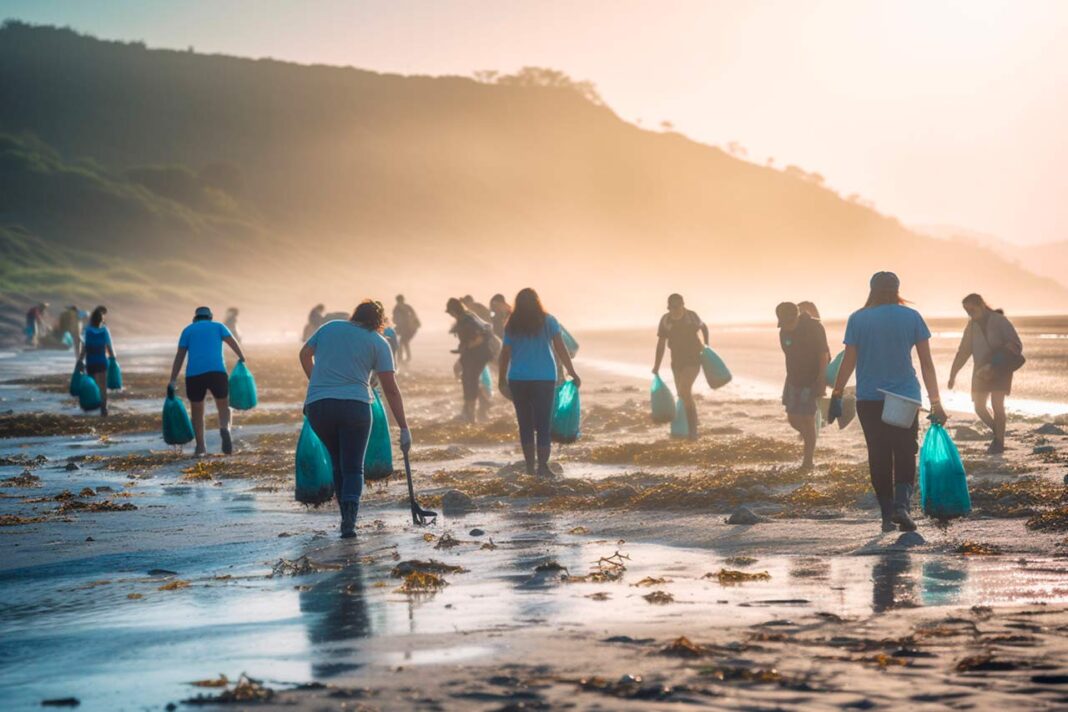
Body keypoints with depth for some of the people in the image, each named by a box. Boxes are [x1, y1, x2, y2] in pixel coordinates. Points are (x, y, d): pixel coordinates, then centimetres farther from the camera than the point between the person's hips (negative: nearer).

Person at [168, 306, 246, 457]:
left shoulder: (188, 330, 19)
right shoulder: (218, 326, 20)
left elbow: (179, 356, 10)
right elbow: (234, 343, 3)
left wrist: (172, 381, 6)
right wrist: (243, 361, -2)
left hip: (194, 375, 1)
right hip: (217, 372, 0)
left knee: (197, 411, 18)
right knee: (224, 408, 13)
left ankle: (200, 447, 19)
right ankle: (225, 430, -18)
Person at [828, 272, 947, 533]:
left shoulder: (857, 320, -1)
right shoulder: (911, 317, 0)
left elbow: (848, 362, -2)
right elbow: (927, 364, 0)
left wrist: (836, 396, 5)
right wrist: (935, 402, 3)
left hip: (869, 401, 0)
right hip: (905, 398, 0)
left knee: (879, 457, 8)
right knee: (905, 455, 6)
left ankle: (887, 516, 8)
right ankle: (901, 504, -15)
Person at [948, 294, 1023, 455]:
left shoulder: (1000, 321, -10)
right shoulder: (972, 326, 6)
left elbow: (1016, 345, -13)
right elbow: (964, 351, 12)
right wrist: (953, 374, 8)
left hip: (1001, 369, -5)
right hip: (981, 371, 5)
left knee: (997, 404, -14)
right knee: (979, 407, 1)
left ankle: (999, 442, -4)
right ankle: (997, 433, 23)